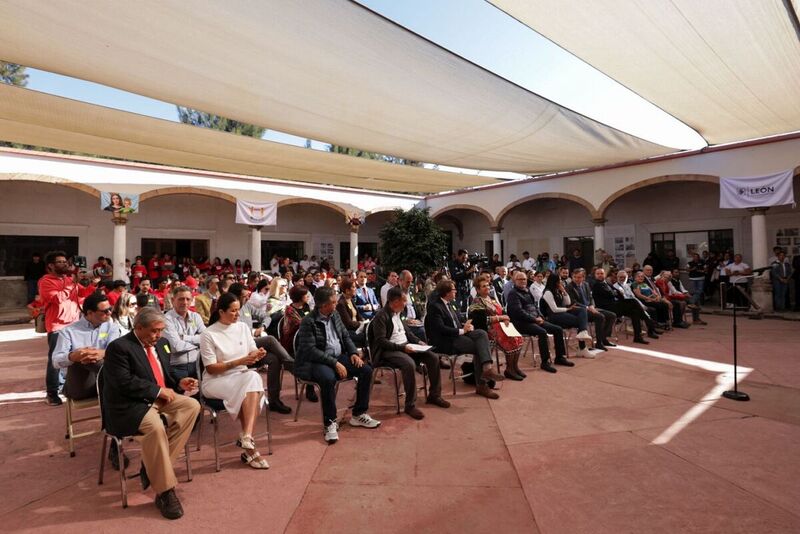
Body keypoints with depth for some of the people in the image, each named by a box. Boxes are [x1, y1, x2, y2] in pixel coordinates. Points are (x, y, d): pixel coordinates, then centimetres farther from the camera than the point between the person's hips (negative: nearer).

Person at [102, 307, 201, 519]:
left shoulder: (160, 344, 12)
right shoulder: (118, 347, -11)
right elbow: (125, 383, -21)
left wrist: (178, 384, 2)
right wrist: (159, 391, -18)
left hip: (158, 399, 8)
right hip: (129, 406, -8)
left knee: (192, 406, -14)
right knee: (155, 427, -34)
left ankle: (154, 466, -9)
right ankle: (165, 492, -21)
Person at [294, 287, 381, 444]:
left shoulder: (335, 315, 7)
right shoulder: (308, 322, -15)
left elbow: (345, 336, 15)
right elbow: (311, 350, -22)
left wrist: (353, 353, -4)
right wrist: (335, 363, -26)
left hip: (338, 356, 7)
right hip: (314, 362, -7)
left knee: (366, 370, -9)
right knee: (328, 378, -38)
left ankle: (359, 414, 4)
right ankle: (330, 423, -18)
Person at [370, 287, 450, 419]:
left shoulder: (398, 313, 11)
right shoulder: (381, 317, -15)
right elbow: (381, 340, -21)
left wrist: (418, 341, 5)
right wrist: (402, 347, -26)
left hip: (405, 346, 9)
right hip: (388, 351, -8)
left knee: (433, 357, -5)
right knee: (409, 364, -36)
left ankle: (434, 395, 10)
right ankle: (410, 405, -22)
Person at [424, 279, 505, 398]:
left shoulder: (449, 303, 15)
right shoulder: (434, 306, -12)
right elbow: (441, 328, -20)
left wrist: (466, 326, -1)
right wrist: (462, 330, -17)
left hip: (458, 334, 8)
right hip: (445, 342, -8)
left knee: (482, 333, -18)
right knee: (478, 348, -21)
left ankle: (487, 368, -27)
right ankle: (481, 385, -15)